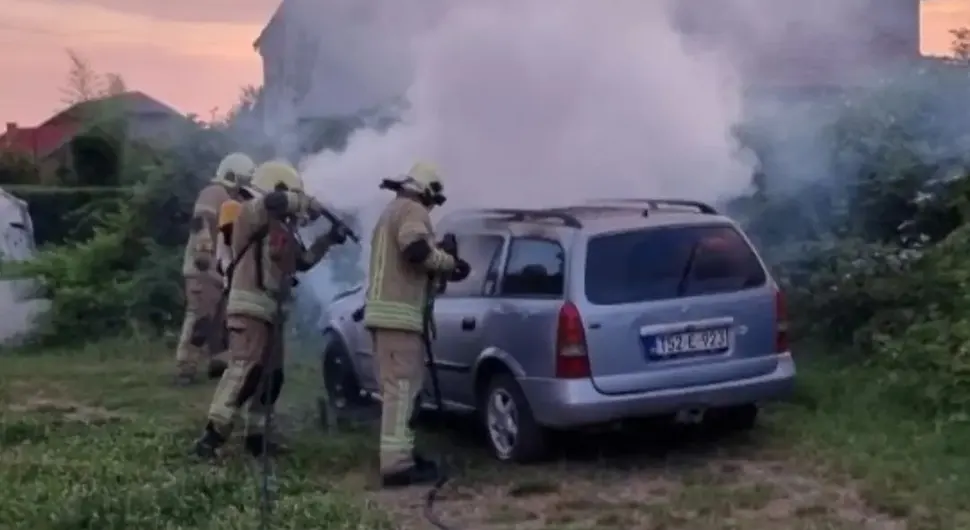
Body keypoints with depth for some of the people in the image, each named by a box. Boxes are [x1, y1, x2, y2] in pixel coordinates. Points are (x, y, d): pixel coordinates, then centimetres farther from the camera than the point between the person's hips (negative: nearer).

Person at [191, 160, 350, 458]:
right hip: (250, 307, -10)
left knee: (271, 375, 12)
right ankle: (211, 436, -22)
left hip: (269, 311, 10)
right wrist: (310, 204, -13)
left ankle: (256, 437, 19)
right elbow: (274, 201, -28)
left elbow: (303, 261, 29)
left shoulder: (283, 229, 20)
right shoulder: (254, 214, -6)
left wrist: (328, 240, 20)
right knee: (245, 369, -19)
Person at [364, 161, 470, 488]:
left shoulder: (392, 211, 26)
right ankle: (396, 465, -16)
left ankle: (399, 455, 23)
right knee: (401, 387, -13)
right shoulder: (412, 210, -7)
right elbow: (416, 249, -25)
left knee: (398, 387, 16)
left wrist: (439, 269, 20)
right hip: (399, 313, -11)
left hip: (387, 310, 11)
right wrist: (450, 263, -11)